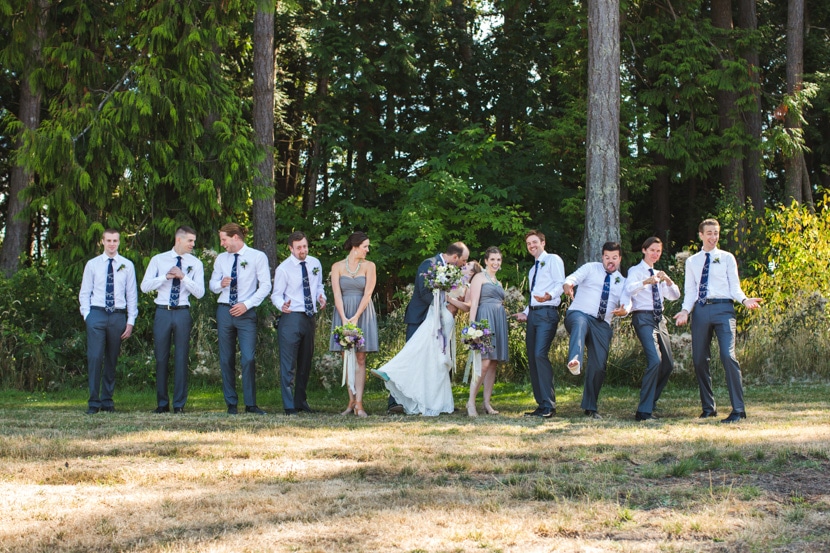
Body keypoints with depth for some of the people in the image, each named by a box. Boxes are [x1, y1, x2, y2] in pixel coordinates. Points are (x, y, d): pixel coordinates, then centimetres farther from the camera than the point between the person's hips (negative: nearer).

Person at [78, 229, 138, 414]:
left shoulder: (127, 265, 7)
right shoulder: (92, 264, 6)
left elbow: (132, 295, 7)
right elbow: (84, 293, 8)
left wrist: (131, 321, 1)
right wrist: (87, 315, -4)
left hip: (118, 316, 1)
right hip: (97, 314, -1)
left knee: (112, 359, 6)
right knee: (95, 357, -8)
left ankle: (107, 400, 14)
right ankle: (94, 402, -3)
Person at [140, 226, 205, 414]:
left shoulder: (195, 263, 6)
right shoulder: (158, 260, 5)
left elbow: (200, 292, -3)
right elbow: (144, 286, -1)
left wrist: (183, 277, -14)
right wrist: (166, 276, -12)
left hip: (182, 313, 0)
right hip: (162, 312, 0)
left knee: (181, 358, 0)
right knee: (161, 358, 4)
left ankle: (179, 404, 7)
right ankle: (162, 403, 13)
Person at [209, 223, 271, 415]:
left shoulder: (257, 257, -1)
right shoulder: (221, 259, 11)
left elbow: (265, 286, -3)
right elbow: (212, 285, 15)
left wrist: (247, 304, -12)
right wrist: (221, 284, -9)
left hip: (246, 313, -4)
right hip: (224, 311, 4)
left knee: (248, 359, -12)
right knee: (226, 359, 4)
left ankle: (250, 404, -4)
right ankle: (231, 404, 12)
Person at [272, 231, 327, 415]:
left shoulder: (315, 264, 8)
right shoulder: (283, 269, -7)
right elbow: (276, 295, -5)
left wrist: (321, 297, -2)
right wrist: (282, 305, -27)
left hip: (309, 318, 6)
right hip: (291, 318, -6)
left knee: (306, 363, 13)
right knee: (288, 364, -7)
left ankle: (301, 401, 24)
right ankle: (289, 406, -4)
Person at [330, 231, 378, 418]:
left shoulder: (369, 266, 2)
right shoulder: (337, 267, 3)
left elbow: (368, 293, -6)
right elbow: (337, 294, -3)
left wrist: (356, 317, -15)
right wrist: (344, 318, -15)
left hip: (363, 313, -1)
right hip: (343, 313, 1)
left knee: (360, 358, -6)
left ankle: (359, 403, -10)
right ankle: (351, 401, 7)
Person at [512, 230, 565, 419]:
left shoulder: (553, 260, 1)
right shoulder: (532, 270, 27)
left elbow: (560, 283, -12)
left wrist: (549, 295, -31)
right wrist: (525, 313, 16)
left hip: (547, 313, -9)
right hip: (533, 314, 9)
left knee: (540, 354, -21)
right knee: (532, 359, 4)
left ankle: (549, 406, -20)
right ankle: (541, 405, 7)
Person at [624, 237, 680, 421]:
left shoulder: (659, 274, 21)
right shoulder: (636, 271, 0)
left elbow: (675, 295, 10)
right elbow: (629, 289, -20)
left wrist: (668, 281, -10)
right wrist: (646, 282, -38)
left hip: (659, 319, 8)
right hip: (643, 318, -8)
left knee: (668, 364, 9)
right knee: (655, 361, -22)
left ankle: (650, 402, 25)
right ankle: (644, 411, -19)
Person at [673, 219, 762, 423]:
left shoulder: (727, 258, 9)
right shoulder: (692, 261, 16)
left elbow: (734, 287, 5)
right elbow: (690, 291, 12)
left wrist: (744, 300, -16)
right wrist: (685, 310, -6)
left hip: (723, 308, -3)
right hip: (700, 309, 3)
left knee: (728, 355, -17)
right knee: (699, 359, 4)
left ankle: (738, 409, -15)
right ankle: (708, 407, 18)